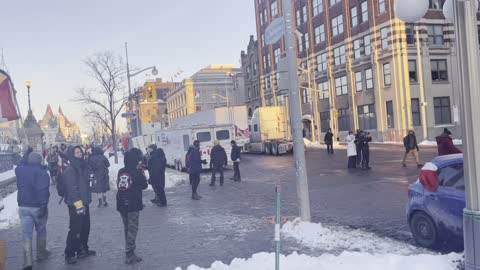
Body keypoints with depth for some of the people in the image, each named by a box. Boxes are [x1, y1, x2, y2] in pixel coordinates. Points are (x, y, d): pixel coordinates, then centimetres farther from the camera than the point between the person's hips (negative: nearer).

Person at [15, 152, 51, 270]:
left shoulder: (19, 170, 3)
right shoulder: (42, 173, -16)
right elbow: (43, 191, -25)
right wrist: (43, 205, -25)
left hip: (23, 206, 4)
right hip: (38, 207, -4)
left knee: (27, 234, 4)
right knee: (41, 231, 16)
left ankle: (28, 261, -4)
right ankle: (41, 254, 29)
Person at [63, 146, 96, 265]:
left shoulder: (83, 166, 11)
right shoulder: (69, 170, -16)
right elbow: (72, 188, -22)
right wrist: (78, 203, -25)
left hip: (84, 203, 9)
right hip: (75, 205, -9)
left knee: (85, 228, 16)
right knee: (75, 229, -5)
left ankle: (83, 250, 30)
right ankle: (69, 254, 6)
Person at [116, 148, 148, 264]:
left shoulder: (121, 171, 2)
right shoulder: (137, 172, -14)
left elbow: (118, 186, 12)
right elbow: (144, 185, -3)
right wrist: (141, 171, 2)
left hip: (122, 203, 6)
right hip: (133, 204, -6)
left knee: (127, 228, 18)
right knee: (132, 229, -1)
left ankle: (129, 250, 29)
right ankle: (129, 255, -2)